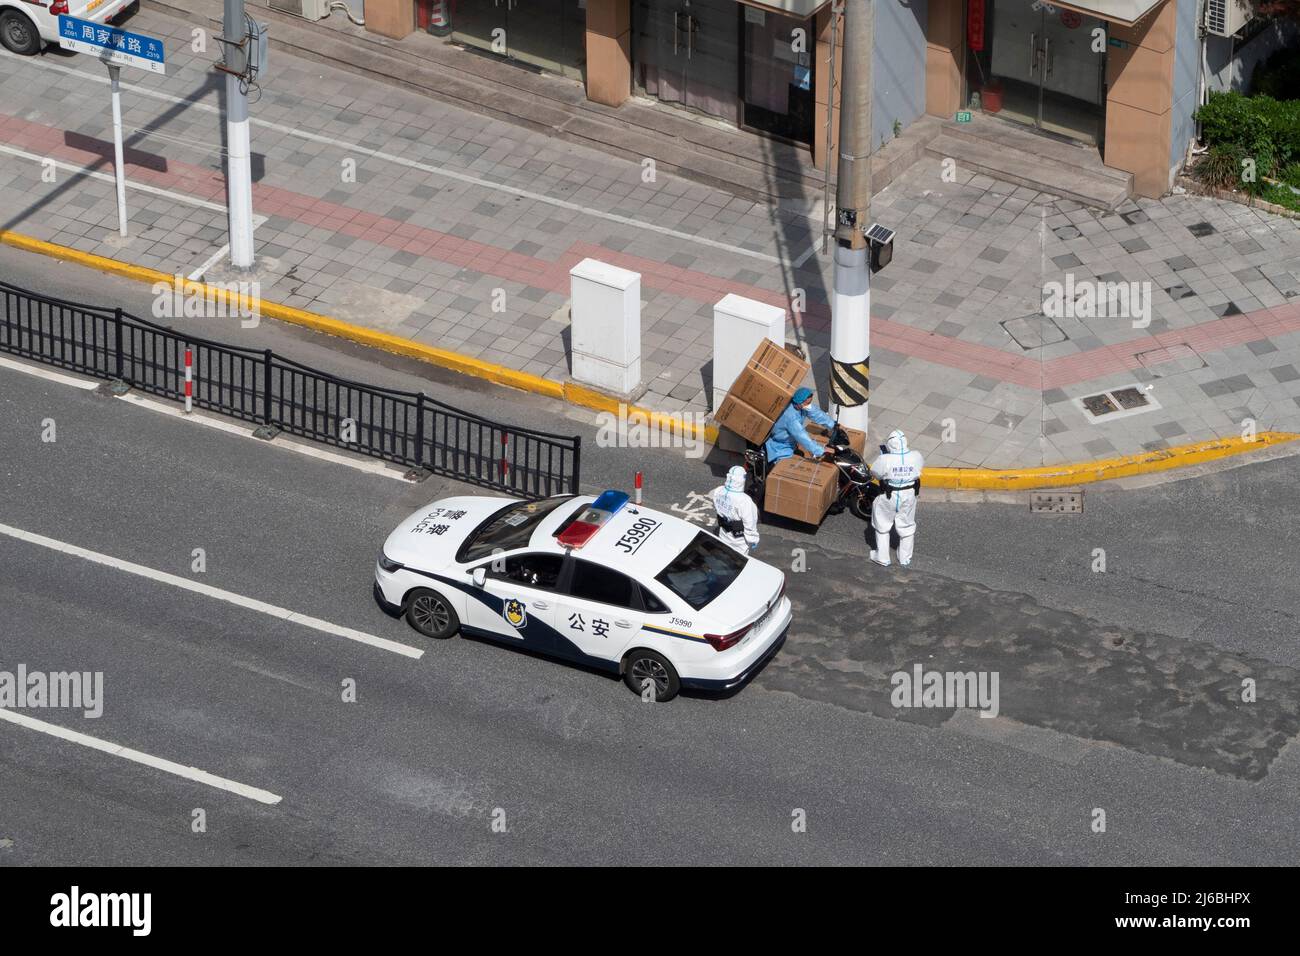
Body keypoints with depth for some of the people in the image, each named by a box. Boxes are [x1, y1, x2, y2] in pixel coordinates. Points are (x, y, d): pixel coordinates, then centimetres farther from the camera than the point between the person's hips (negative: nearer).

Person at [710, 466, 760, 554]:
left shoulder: (718, 492, -18)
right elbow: (750, 524, -26)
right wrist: (753, 540, -11)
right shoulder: (744, 501, -36)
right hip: (739, 539, -5)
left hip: (724, 534, 6)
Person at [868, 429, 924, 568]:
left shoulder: (885, 460, -29)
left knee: (882, 526, 22)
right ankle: (905, 559, 37)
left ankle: (882, 557, 31)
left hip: (889, 497, -3)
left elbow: (875, 471, -11)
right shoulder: (915, 457, -20)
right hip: (909, 496, 3)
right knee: (907, 527, 23)